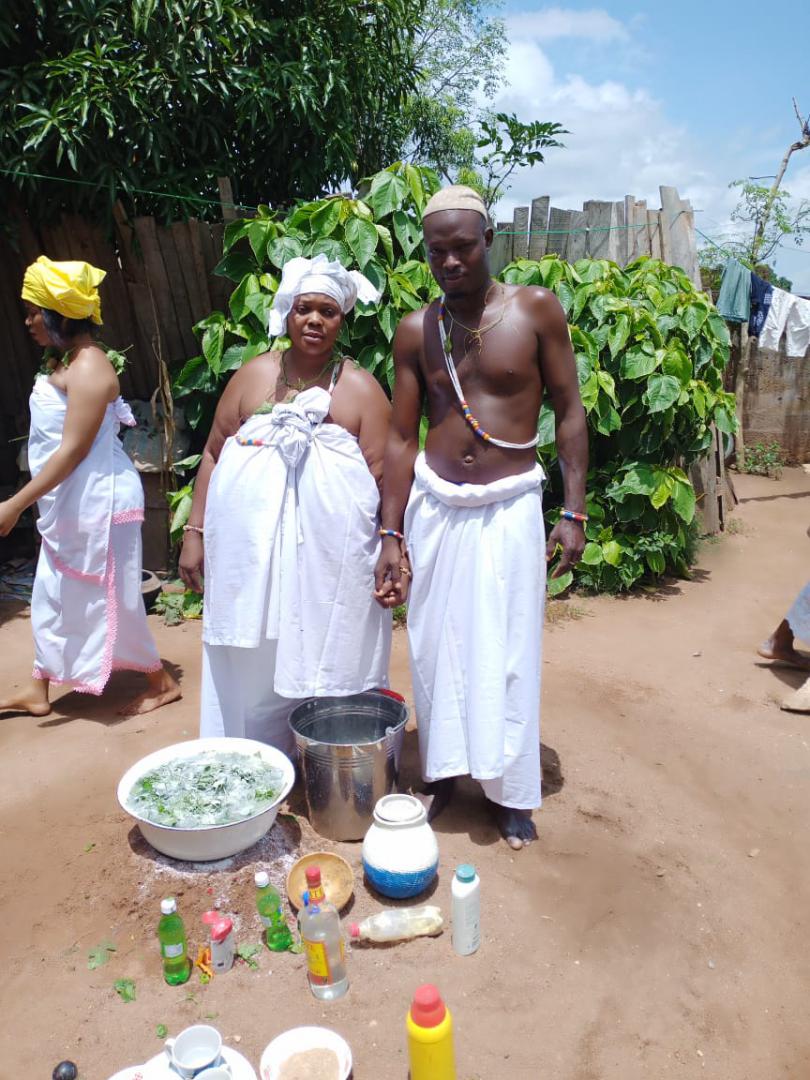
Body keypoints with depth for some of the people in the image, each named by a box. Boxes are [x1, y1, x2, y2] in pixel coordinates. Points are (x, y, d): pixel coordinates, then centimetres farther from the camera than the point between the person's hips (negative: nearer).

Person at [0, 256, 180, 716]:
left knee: (108, 599, 1)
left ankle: (163, 683, 18)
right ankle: (38, 690, 29)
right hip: (68, 504, 10)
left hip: (97, 503, -10)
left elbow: (73, 449, -23)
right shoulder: (61, 361, 11)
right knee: (54, 594, 16)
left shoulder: (88, 366, -18)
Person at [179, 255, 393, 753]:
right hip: (250, 549, 3)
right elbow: (214, 454, 11)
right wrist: (195, 532, 7)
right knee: (251, 667, 12)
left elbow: (382, 477, -2)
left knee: (329, 666, 6)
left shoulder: (361, 387, 1)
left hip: (330, 557, -2)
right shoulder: (254, 375, 9)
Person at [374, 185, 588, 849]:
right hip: (433, 506, 2)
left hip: (509, 507, -2)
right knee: (437, 646, 11)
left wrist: (574, 512, -7)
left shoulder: (536, 310, -4)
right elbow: (401, 437, 2)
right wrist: (391, 535, -1)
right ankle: (442, 771, 32)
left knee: (506, 655, 5)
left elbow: (570, 411, -2)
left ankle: (510, 790, 25)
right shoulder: (416, 331, 2)